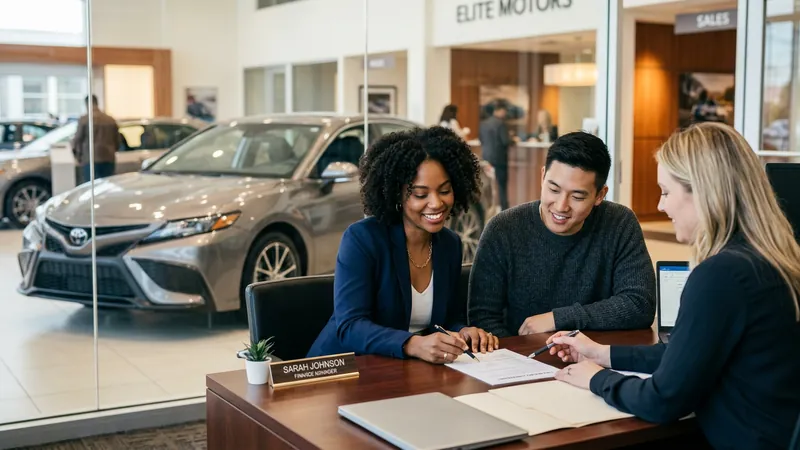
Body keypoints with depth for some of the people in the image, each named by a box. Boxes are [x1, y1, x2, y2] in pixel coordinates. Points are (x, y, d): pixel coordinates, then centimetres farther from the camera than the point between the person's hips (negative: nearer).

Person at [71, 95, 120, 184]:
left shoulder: (84, 119, -4)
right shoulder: (111, 120, 10)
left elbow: (77, 140, -2)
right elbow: (117, 141, 14)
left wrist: (78, 156, 14)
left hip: (90, 160, -4)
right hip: (108, 159, 4)